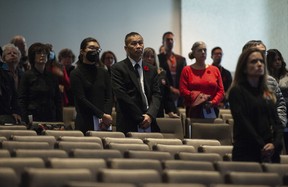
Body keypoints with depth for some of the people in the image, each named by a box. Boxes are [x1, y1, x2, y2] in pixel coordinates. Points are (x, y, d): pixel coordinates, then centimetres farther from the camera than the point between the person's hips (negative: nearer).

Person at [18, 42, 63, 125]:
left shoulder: (52, 77, 12)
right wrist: (26, 122, -11)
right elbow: (22, 101, -2)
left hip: (51, 118, 3)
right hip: (34, 118, -3)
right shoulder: (27, 76, 1)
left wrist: (60, 122, 5)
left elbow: (58, 100, 13)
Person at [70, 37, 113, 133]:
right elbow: (81, 99, -6)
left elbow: (109, 97, 7)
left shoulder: (103, 72, 14)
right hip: (85, 122, -3)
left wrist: (106, 116, -11)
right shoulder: (76, 74, 2)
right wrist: (102, 115, -14)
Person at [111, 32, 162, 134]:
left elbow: (156, 94, 9)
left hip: (150, 125, 4)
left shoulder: (152, 69, 17)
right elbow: (122, 96, -6)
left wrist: (150, 115, -9)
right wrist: (140, 118, -10)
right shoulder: (117, 68, 2)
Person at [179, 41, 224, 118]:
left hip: (211, 110, 2)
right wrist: (196, 97, -15)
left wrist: (213, 102, -10)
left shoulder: (215, 70, 12)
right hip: (193, 111, -1)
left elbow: (221, 91, 7)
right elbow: (182, 90, -1)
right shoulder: (187, 70, 8)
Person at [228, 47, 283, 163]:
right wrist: (262, 148, -15)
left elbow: (277, 123, 10)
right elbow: (243, 123, -10)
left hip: (271, 153, 5)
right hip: (246, 153, -5)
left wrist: (275, 144, -9)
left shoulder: (269, 95, 17)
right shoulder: (237, 92, -1)